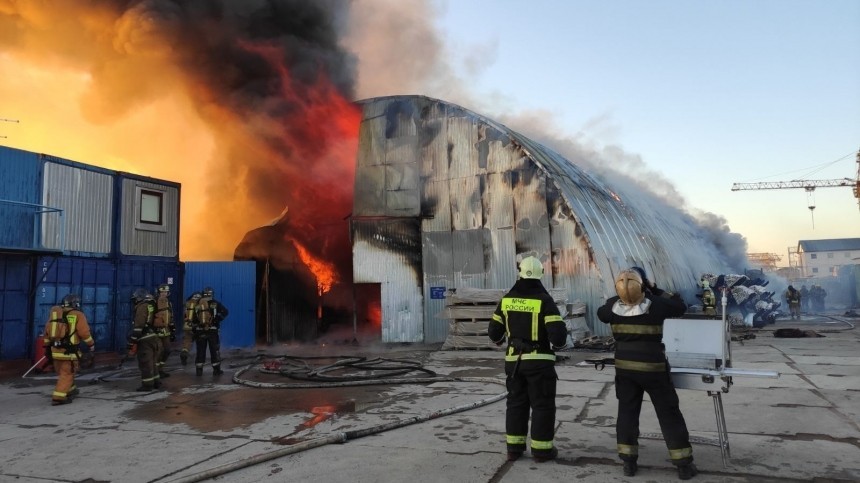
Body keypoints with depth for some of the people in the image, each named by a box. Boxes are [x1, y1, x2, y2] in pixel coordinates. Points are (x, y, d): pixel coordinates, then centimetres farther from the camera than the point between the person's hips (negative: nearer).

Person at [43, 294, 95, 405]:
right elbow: (84, 332, -10)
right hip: (69, 351, -6)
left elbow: (47, 331, 14)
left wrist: (47, 346, 21)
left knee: (62, 372, 20)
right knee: (67, 374, -1)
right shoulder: (78, 315, -7)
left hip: (56, 349, 7)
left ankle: (70, 390, 35)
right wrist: (91, 344, 1)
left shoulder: (55, 314, 12)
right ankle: (58, 397, -7)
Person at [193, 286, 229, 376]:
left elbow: (194, 319, 8)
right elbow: (225, 311, -16)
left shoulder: (197, 305, 6)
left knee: (200, 351, 10)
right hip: (212, 331, -3)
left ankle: (199, 370, 10)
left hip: (200, 331, 3)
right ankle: (216, 370, 8)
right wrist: (218, 319, -7)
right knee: (215, 350, 5)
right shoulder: (215, 303, -3)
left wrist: (194, 331, 14)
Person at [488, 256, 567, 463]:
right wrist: (555, 345, 5)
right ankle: (542, 450, 13)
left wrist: (500, 341, 31)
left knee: (516, 403, 15)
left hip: (514, 360, 4)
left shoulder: (507, 299, 1)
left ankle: (514, 448, 19)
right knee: (542, 405, 7)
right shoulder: (544, 300, -12)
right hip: (539, 361, -4)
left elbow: (494, 332, 9)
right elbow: (558, 333, -18)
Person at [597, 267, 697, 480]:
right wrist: (657, 290, 5)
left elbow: (601, 313, 15)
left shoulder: (614, 306, -7)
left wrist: (620, 296, 14)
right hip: (653, 368, -3)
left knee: (627, 411, 12)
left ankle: (629, 462, 14)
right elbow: (681, 307, 2)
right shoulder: (656, 305, -16)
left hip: (625, 367, 3)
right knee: (669, 414, 7)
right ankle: (684, 464, 12)